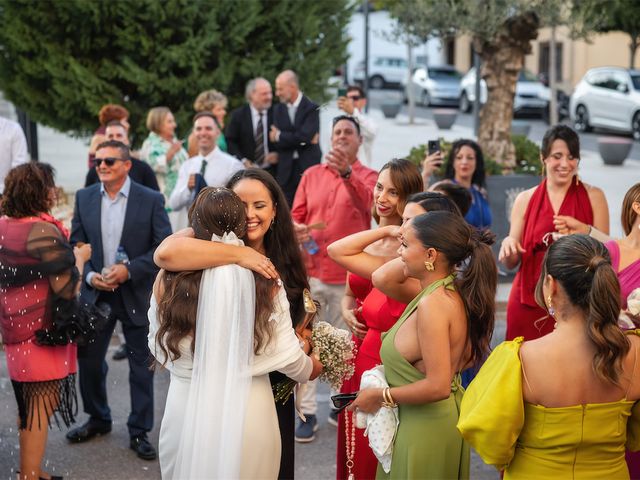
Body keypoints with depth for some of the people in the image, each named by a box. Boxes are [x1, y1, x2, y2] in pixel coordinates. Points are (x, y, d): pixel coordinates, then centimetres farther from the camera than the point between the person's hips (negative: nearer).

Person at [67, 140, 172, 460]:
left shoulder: (151, 200, -7)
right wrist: (89, 275, -10)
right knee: (88, 359, 10)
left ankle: (139, 431, 18)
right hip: (95, 292, 3)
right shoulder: (84, 198, 4)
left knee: (141, 365, 6)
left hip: (136, 294, -3)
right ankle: (97, 420, 32)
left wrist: (129, 270, -18)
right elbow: (76, 244, 6)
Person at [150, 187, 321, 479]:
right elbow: (287, 356, -6)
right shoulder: (266, 284, -13)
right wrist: (314, 368, 17)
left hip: (186, 413, 0)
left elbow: (158, 346, 2)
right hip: (250, 417, 0)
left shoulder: (168, 281, -11)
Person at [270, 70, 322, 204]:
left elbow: (305, 136, -15)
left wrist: (280, 136, -4)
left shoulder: (311, 108, -4)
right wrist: (301, 140, -11)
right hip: (285, 169, 4)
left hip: (308, 168, -4)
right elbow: (276, 142, 1)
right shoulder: (278, 109, 10)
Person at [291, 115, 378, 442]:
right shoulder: (312, 175, 11)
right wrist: (295, 229, -12)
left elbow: (369, 203, -20)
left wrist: (347, 173, -37)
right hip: (310, 270, 2)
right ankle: (307, 413, 6)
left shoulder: (367, 176, 2)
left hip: (348, 275, -2)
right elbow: (296, 215, 12)